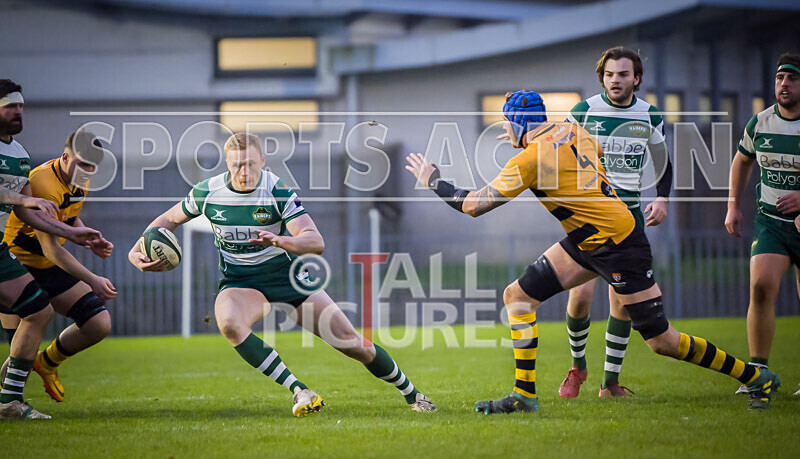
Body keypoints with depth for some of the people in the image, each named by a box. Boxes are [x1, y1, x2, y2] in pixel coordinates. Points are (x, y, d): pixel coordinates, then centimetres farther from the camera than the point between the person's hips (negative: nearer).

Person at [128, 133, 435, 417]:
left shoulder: (278, 192, -17)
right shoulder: (207, 192, -9)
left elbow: (316, 242, -26)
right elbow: (170, 219, 10)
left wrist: (280, 240, -45)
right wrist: (137, 250, -6)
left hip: (289, 277, -1)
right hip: (240, 284, 1)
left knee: (353, 344, -4)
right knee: (229, 323, -37)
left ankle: (411, 393, 22)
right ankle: (298, 391, -32)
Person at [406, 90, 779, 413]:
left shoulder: (531, 159, -20)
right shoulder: (573, 131, 2)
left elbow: (474, 205, -17)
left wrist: (433, 180, -4)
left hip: (621, 249, -9)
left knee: (662, 342, -2)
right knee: (517, 295, 2)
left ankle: (754, 376, 13)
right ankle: (524, 394, 6)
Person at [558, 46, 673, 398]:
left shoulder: (649, 116, 3)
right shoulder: (583, 111, -4)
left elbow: (663, 163, 15)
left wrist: (662, 199, 0)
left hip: (628, 215, 2)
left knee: (623, 302, -2)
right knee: (581, 295, -14)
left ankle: (610, 382, 9)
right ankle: (578, 366, 11)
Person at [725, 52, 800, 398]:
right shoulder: (760, 123, 2)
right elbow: (742, 160, 21)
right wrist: (733, 205, 14)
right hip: (770, 220, 2)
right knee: (761, 285, -18)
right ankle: (759, 371, -12)